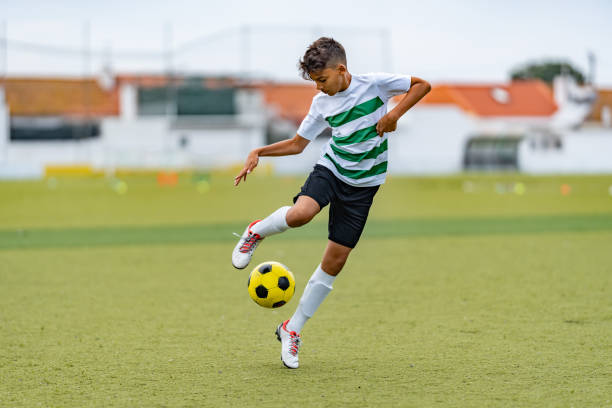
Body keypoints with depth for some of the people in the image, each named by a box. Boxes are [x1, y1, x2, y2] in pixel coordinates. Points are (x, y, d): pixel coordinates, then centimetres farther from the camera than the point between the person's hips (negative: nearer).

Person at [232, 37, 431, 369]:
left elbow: (422, 85, 0)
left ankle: (292, 330, 8)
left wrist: (395, 114, -14)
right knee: (300, 214, -34)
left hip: (363, 183, -1)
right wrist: (259, 152, -3)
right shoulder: (322, 103, 1)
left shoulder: (374, 84, -8)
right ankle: (257, 232, -1)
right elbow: (298, 143, 10)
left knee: (335, 260, -2)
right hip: (330, 168, 1)